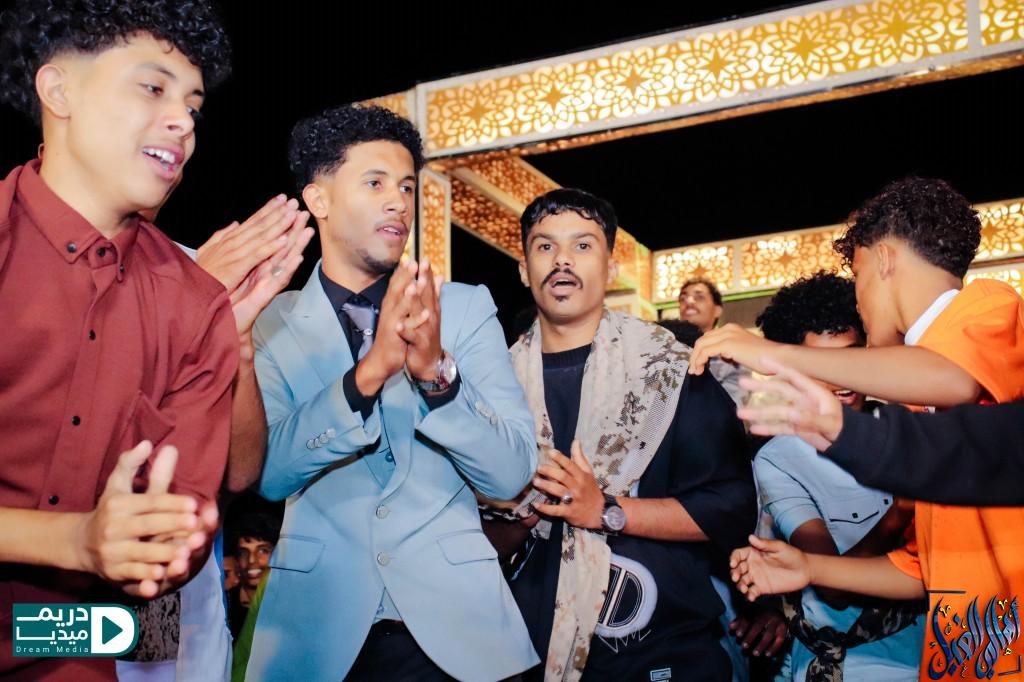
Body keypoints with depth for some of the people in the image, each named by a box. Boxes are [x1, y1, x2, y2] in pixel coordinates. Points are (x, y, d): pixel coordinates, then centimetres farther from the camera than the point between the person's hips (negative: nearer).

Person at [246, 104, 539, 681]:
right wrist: (369, 371, -27)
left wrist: (437, 371, -24)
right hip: (317, 627, 0)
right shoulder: (270, 323, -2)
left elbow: (511, 473, -7)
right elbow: (267, 472, -13)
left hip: (454, 621, 1)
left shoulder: (467, 307, -2)